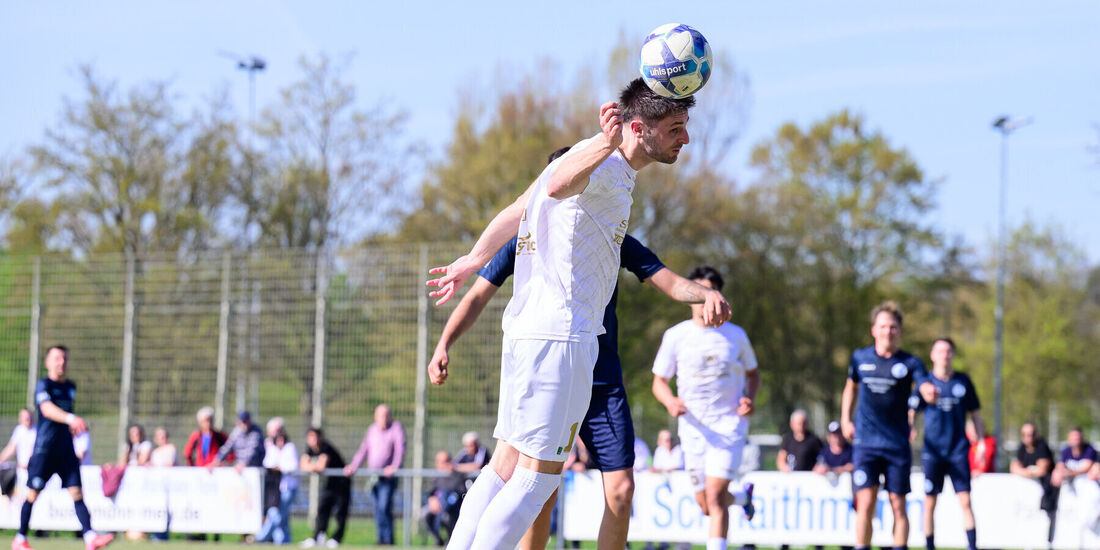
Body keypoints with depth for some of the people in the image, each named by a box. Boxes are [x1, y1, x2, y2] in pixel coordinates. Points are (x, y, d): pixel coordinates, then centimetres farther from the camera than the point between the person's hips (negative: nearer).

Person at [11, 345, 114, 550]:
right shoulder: (43, 385, -8)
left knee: (76, 492, -6)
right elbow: (47, 409, -28)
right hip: (44, 448, -5)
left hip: (66, 449, 5)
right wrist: (70, 418, -42)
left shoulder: (70, 387, 14)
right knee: (33, 493, 1)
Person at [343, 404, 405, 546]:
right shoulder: (372, 429, 15)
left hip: (388, 476, -6)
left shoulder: (396, 428, -2)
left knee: (384, 507, -15)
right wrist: (353, 466, 6)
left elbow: (400, 449, -12)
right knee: (377, 508, 5)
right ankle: (382, 538, 11)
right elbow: (364, 449, 18)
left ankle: (388, 538, -12)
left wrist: (394, 466, -25)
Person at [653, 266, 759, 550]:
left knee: (715, 494, -19)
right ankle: (743, 496, 44)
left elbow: (753, 373, 18)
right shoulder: (675, 336, 1)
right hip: (693, 427, 2)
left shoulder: (736, 335, 3)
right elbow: (659, 381, 6)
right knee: (706, 506, 9)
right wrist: (670, 401, -17)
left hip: (730, 423, -2)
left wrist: (749, 399, -4)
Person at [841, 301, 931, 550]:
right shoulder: (860, 358, 6)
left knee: (898, 507, 3)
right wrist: (846, 419, 14)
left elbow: (924, 385, -18)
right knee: (866, 503, -10)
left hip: (898, 445, 0)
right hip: (866, 443, 0)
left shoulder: (909, 363, 0)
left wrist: (929, 390, -41)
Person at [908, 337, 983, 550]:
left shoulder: (963, 381, 7)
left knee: (965, 501, -7)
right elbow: (911, 413, 3)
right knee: (929, 503, 0)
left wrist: (981, 442, 6)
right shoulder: (925, 381, 3)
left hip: (959, 450, 1)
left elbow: (975, 414, 13)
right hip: (933, 451, 0)